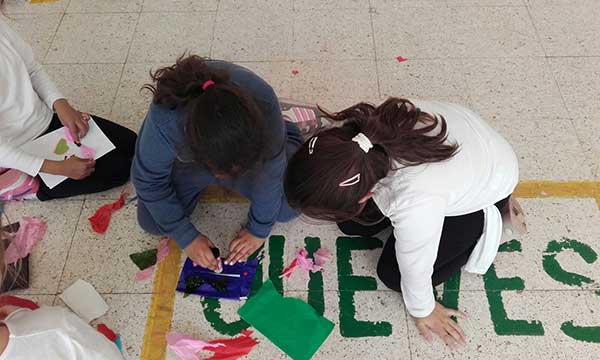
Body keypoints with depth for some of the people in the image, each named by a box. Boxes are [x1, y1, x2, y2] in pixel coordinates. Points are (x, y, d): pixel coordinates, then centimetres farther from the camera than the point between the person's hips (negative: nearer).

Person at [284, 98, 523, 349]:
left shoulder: (415, 205, -46)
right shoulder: (357, 132, -32)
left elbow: (415, 270, -24)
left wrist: (422, 310, -4)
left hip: (486, 183, -5)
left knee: (393, 274, -2)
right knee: (351, 223, 3)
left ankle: (482, 224, 12)